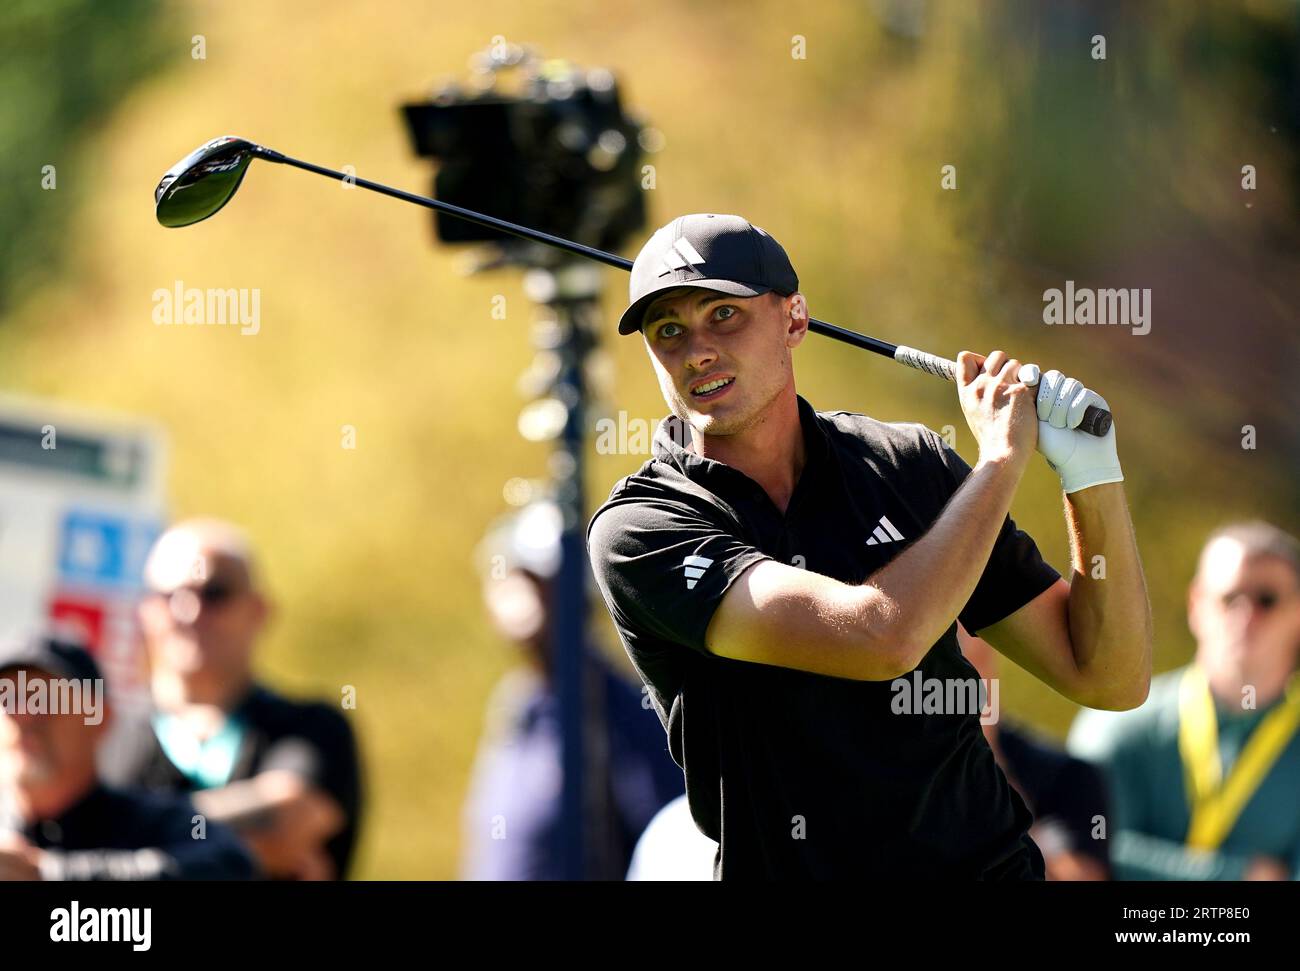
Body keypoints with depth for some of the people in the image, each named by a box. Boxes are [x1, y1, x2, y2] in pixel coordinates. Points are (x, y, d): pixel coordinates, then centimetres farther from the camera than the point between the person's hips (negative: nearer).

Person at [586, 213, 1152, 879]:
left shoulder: (909, 466, 5)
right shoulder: (637, 529, -8)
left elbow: (1111, 680, 7)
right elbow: (879, 637, -21)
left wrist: (1093, 477, -5)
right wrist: (1003, 456, -10)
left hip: (990, 863, 1)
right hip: (786, 868, -1)